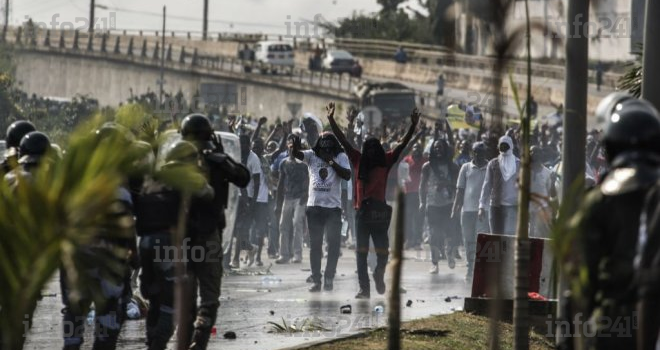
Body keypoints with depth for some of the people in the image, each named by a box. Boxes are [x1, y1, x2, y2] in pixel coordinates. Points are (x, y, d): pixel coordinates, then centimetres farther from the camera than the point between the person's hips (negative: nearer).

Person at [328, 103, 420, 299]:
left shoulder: (386, 162, 3)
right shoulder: (359, 161, 4)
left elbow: (403, 145, 1)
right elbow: (343, 141, 3)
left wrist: (413, 126, -9)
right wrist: (331, 120, -2)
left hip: (379, 211, 0)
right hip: (363, 210, 0)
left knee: (382, 250, 4)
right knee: (361, 252, 1)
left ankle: (379, 273, 33)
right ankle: (364, 288, 3)